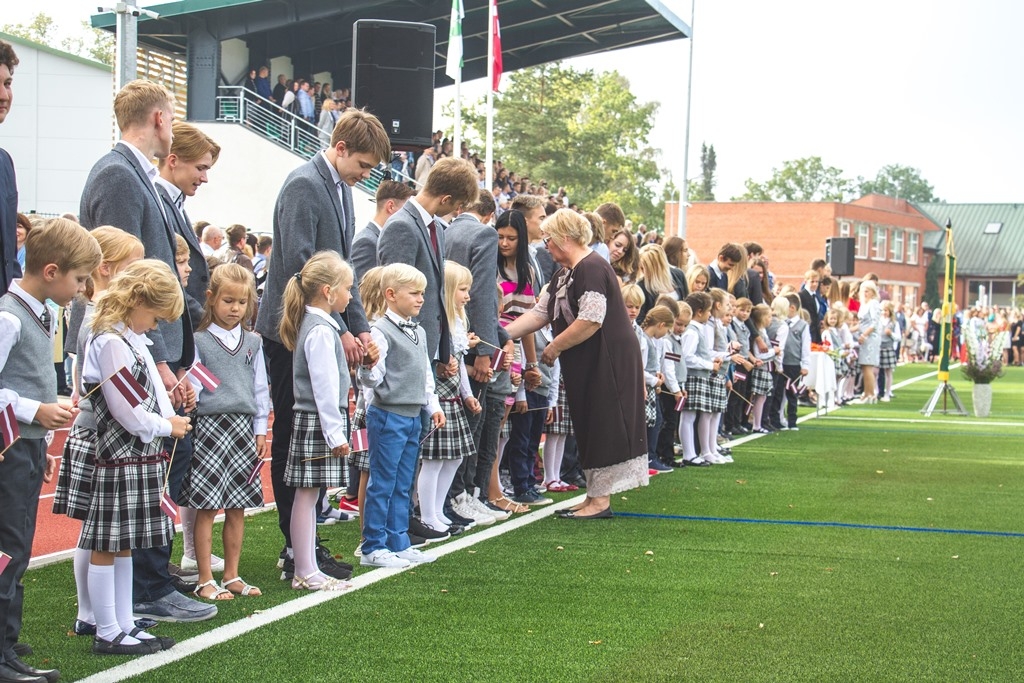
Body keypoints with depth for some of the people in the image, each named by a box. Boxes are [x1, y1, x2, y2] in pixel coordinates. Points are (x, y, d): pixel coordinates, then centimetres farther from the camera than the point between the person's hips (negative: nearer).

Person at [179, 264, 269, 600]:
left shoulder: (252, 343, 11)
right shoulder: (200, 341, -2)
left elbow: (260, 388, 14)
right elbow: (191, 388, -2)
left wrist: (260, 430, 12)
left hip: (243, 427, 4)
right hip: (210, 425, -4)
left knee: (237, 508, 8)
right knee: (206, 508, -2)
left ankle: (232, 575, 18)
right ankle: (206, 580, 4)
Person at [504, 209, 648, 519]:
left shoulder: (592, 268, -18)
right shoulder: (563, 275, 15)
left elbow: (591, 320, -25)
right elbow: (539, 313, 13)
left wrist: (555, 347, -16)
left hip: (608, 363, -10)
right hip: (583, 366, 10)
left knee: (601, 427, -5)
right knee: (587, 426, 11)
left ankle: (601, 499, -1)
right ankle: (595, 494, 17)